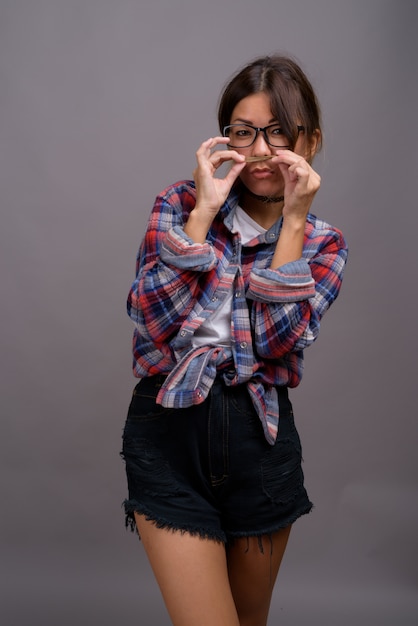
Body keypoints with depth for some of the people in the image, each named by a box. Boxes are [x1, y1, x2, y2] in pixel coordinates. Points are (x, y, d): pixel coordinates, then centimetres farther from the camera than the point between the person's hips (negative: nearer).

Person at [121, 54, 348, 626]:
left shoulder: (324, 243, 4)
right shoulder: (181, 204, 0)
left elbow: (277, 339, -14)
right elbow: (152, 319, -15)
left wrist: (293, 221, -13)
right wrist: (204, 210, -15)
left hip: (262, 438, 3)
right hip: (170, 434, -2)